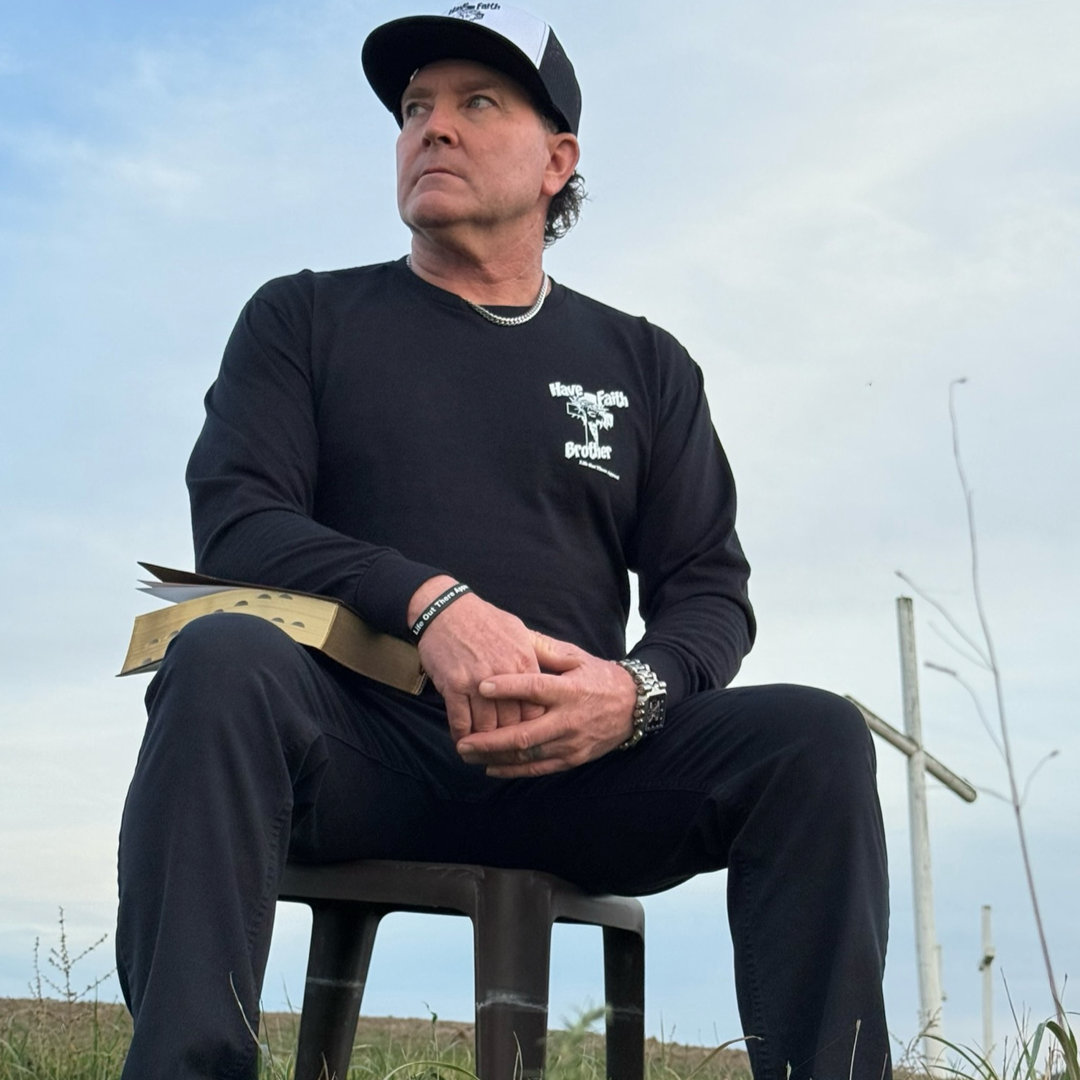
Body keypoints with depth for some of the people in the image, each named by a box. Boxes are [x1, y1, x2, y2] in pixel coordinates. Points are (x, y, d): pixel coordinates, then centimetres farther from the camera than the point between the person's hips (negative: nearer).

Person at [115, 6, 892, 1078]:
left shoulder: (644, 364, 18)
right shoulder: (304, 319, 14)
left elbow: (709, 589, 12)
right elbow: (234, 521, 0)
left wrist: (639, 691, -13)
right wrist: (430, 603, -20)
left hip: (576, 764, 2)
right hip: (360, 746, -1)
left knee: (816, 736, -23)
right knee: (224, 657, -33)